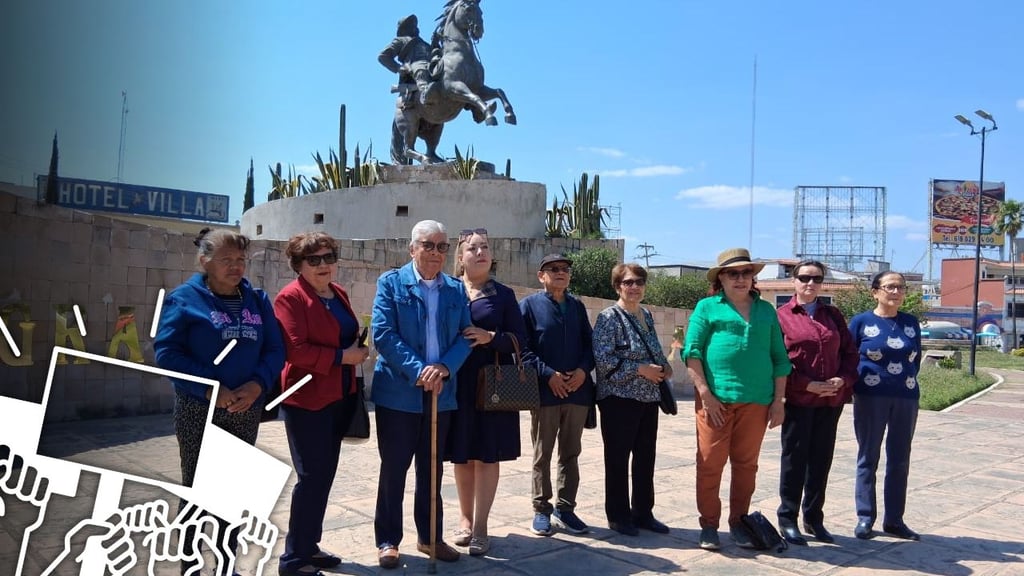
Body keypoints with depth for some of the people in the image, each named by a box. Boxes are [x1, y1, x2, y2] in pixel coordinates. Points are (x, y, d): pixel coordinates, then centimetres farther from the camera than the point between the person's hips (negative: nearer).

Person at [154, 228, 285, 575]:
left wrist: (257, 384, -14)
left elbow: (275, 350, 4)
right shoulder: (185, 298, -5)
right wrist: (210, 388, -20)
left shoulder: (258, 300, 8)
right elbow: (166, 352, -12)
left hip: (246, 411, 4)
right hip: (198, 411, -4)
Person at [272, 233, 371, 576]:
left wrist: (358, 348, 8)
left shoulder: (339, 294, 12)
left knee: (325, 475, 15)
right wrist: (342, 356, -19)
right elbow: (296, 350, -23)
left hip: (339, 396, 9)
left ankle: (309, 545, 29)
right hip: (307, 399, -8)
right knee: (312, 477, -4)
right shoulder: (291, 298, -13)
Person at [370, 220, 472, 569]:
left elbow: (465, 336, 2)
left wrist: (443, 367, -15)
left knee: (432, 469, 14)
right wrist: (418, 370, -19)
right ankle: (387, 541, 17)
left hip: (441, 393, 4)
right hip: (399, 392, -4)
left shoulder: (456, 289, 9)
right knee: (394, 469, 5)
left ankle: (430, 537, 26)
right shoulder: (391, 283, -3)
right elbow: (383, 334, -12)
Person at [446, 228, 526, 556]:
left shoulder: (503, 295, 5)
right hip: (457, 384, 1)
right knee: (462, 455, 8)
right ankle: (465, 518, 24)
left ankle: (480, 526, 7)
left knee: (487, 455, 0)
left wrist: (490, 337, -16)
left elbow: (519, 339, 1)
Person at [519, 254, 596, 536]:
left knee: (571, 454, 11)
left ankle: (565, 508, 22)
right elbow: (523, 348, -8)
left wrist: (583, 370, -7)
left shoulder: (577, 306, 14)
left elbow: (589, 343, 12)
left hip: (578, 390, 4)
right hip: (545, 390, -4)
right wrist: (548, 374, -16)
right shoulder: (529, 304, -1)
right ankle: (541, 510, 16)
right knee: (542, 455, 5)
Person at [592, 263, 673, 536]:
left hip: (648, 398, 7)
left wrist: (664, 367, 3)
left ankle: (643, 513, 24)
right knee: (618, 459, 3)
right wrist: (640, 369, -18)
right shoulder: (609, 317, -10)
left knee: (646, 458, 12)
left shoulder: (646, 315, 12)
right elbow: (602, 358, -18)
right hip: (619, 399, -7)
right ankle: (618, 516, 15)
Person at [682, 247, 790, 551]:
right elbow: (692, 352, -3)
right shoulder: (707, 307, 4)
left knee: (746, 465, 9)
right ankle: (709, 525, 13)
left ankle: (738, 522, 22)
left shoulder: (766, 310, 15)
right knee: (710, 464, 1)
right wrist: (705, 394, -11)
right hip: (716, 398, -3)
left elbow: (779, 358, 15)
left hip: (756, 400, 3)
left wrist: (778, 400, 7)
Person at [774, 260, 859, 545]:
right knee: (794, 459, 3)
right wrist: (807, 384, -13)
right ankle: (787, 519, 14)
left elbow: (850, 353, 12)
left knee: (821, 460, 11)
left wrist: (843, 379, -6)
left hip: (831, 401, 4)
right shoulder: (781, 316, -2)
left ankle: (814, 518, 24)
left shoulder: (833, 315, 12)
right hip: (798, 401, -4)